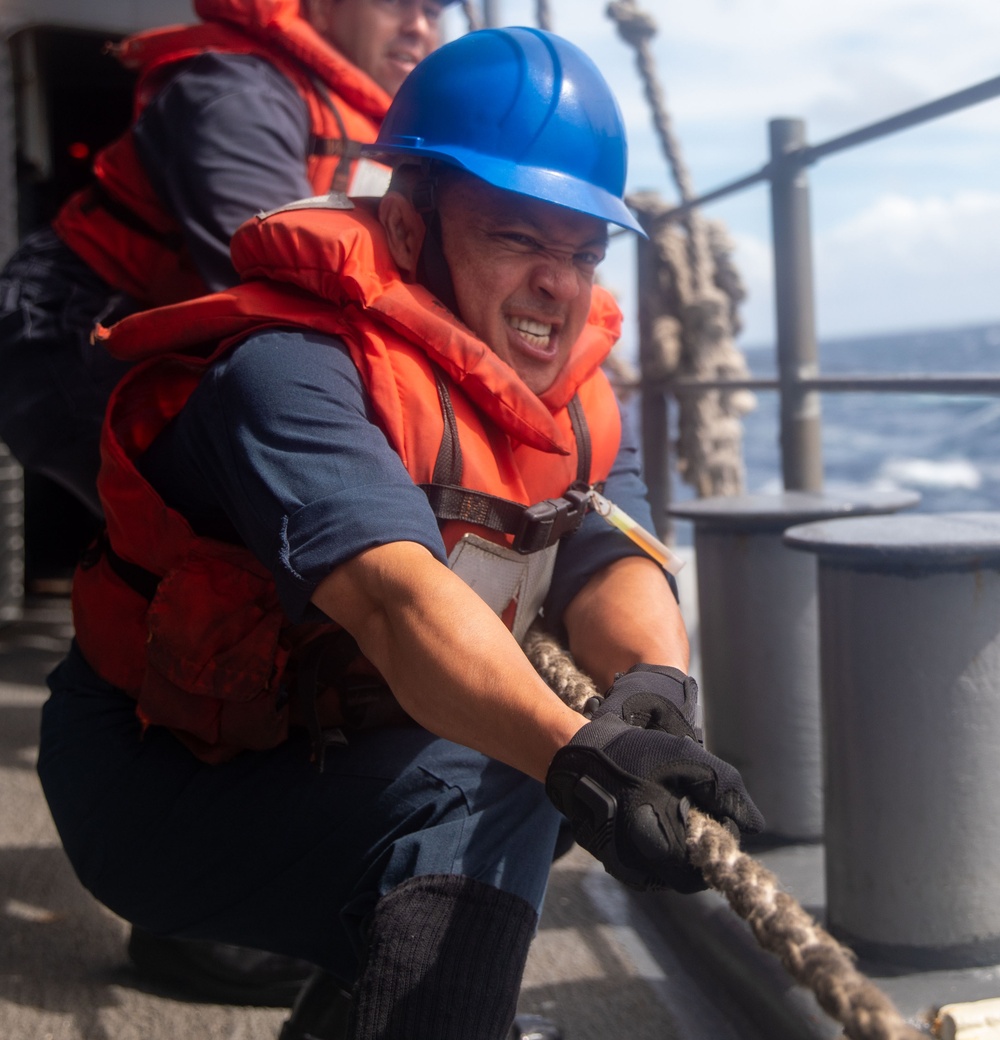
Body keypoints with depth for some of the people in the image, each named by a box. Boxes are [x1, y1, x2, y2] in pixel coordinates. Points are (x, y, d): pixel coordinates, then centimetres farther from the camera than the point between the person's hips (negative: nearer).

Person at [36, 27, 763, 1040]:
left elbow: (609, 561, -17)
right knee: (465, 788, -27)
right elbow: (395, 596, -42)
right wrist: (570, 753, -57)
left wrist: (654, 681, -39)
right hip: (159, 783, -8)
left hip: (354, 771, 9)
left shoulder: (576, 396, -1)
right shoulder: (291, 370, -26)